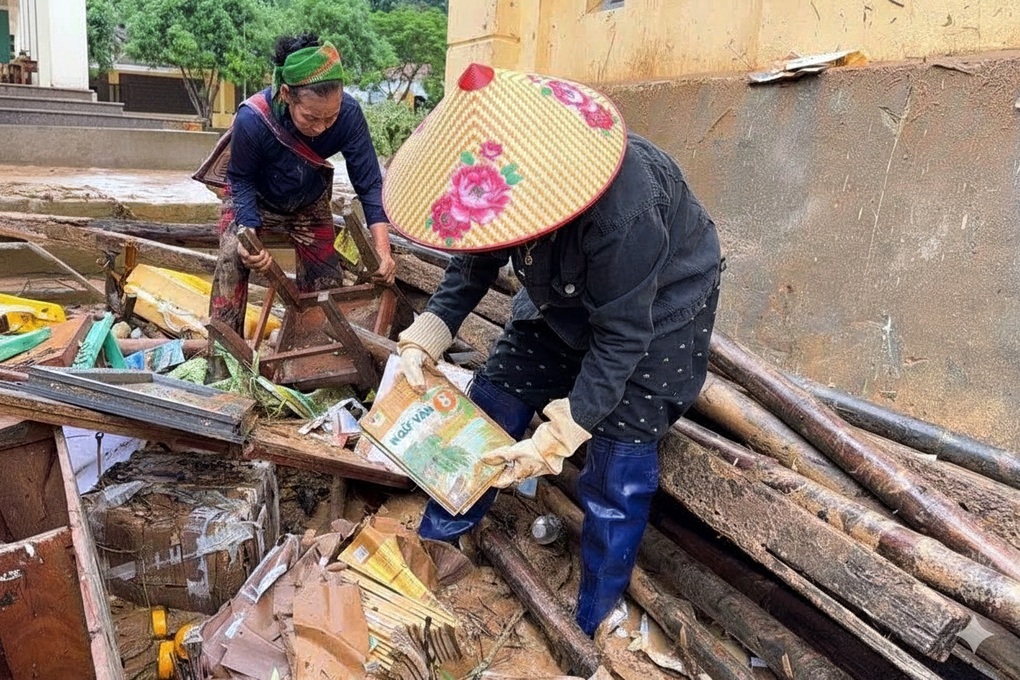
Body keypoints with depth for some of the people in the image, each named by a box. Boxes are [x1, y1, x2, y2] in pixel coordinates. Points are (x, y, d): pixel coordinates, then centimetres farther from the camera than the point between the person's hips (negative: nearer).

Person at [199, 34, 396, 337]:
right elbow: (242, 181, -21)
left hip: (310, 203, 3)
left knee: (326, 278, 5)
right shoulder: (251, 119, -38)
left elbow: (368, 182, -27)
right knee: (232, 259, -25)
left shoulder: (349, 114, -35)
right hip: (254, 198, -2)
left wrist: (382, 249, -37)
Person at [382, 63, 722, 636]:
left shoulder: (620, 215, -42)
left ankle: (592, 625, 11)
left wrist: (556, 438, -31)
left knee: (618, 461, -9)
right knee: (491, 405, 2)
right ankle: (432, 544, 22)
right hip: (565, 298, 6)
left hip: (658, 308, -6)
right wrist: (424, 341, -21)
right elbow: (474, 266, -7)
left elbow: (620, 339, -32)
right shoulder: (500, 183, -22)